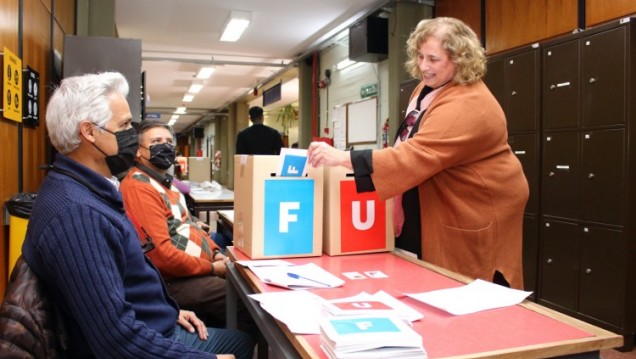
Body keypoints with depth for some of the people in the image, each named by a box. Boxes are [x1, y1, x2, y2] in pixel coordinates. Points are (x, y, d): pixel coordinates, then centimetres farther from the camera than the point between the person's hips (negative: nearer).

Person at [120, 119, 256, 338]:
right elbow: (159, 253, -26)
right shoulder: (139, 187, -19)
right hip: (176, 281, -11)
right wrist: (210, 267, -16)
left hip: (198, 269, 11)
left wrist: (215, 252, 6)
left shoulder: (163, 181, 17)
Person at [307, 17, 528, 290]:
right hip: (435, 213, 9)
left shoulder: (468, 106, -27)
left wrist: (342, 158, -38)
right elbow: (411, 148, 14)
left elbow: (416, 156, -37)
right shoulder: (428, 87, 5)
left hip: (475, 218, -9)